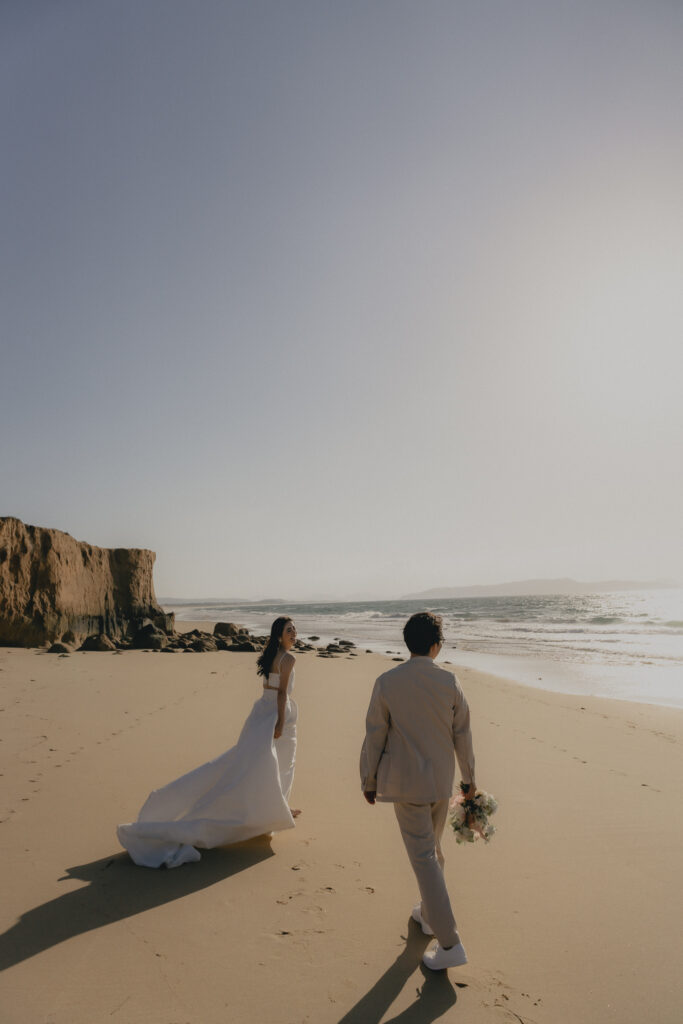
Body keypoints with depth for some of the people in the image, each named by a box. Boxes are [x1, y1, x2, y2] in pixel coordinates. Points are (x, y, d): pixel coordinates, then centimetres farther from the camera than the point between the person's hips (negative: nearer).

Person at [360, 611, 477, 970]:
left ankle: (450, 943, 4)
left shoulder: (386, 683, -14)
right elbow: (462, 735, 1)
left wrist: (369, 781, 6)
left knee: (423, 857, 2)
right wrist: (469, 778, 15)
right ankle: (428, 913, 40)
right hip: (441, 780, 4)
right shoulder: (450, 682, -8)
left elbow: (374, 736, -8)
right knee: (432, 849, 23)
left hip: (404, 782, -3)